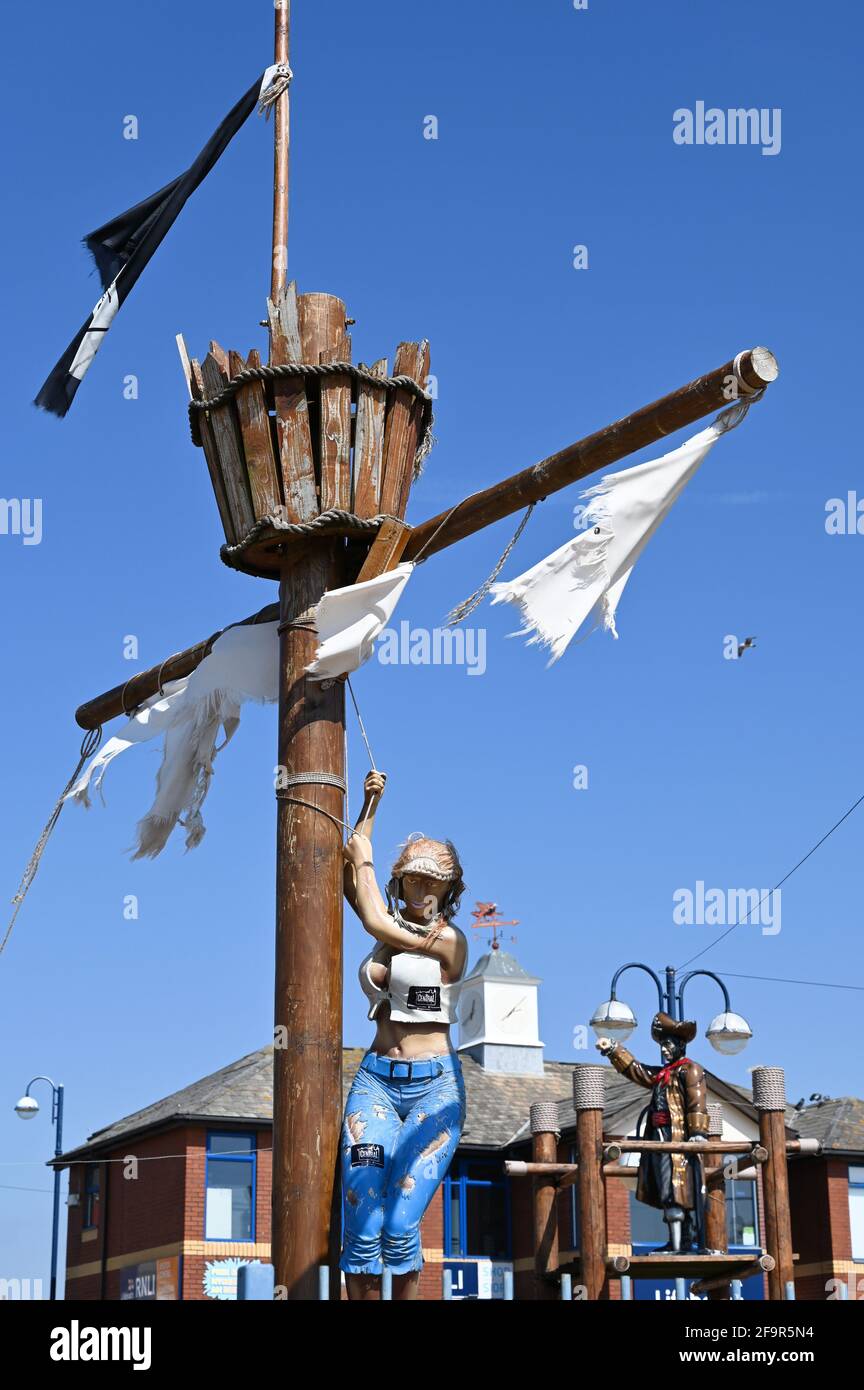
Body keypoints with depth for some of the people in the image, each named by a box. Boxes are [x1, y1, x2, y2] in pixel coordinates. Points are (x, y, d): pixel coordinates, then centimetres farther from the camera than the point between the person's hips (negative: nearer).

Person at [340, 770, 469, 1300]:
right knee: (362, 1225, -11)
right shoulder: (394, 926, 15)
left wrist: (366, 860, 5)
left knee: (400, 1225, -15)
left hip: (434, 1084, -4)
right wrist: (370, 805, 16)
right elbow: (350, 877, 19)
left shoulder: (450, 940, -1)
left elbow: (375, 922, -7)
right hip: (376, 1081, 5)